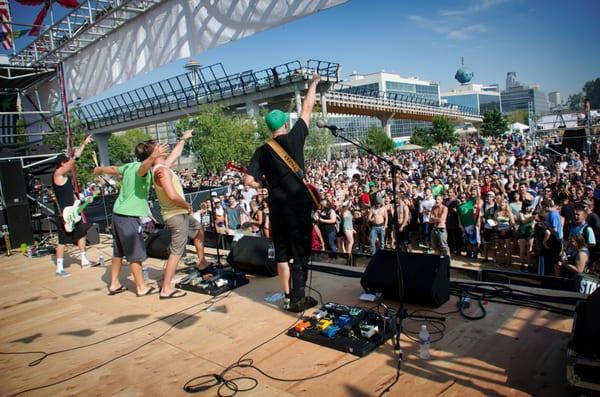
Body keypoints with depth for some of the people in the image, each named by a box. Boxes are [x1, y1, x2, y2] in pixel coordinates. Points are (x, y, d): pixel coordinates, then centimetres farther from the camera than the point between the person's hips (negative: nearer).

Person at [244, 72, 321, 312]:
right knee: (300, 254, 4)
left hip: (276, 208, 4)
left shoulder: (262, 151, 3)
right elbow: (307, 109, 6)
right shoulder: (293, 139, -5)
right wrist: (313, 84, 19)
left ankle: (288, 297, 21)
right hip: (298, 206, -3)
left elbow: (249, 181, -4)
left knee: (281, 253, 14)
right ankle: (298, 299, 8)